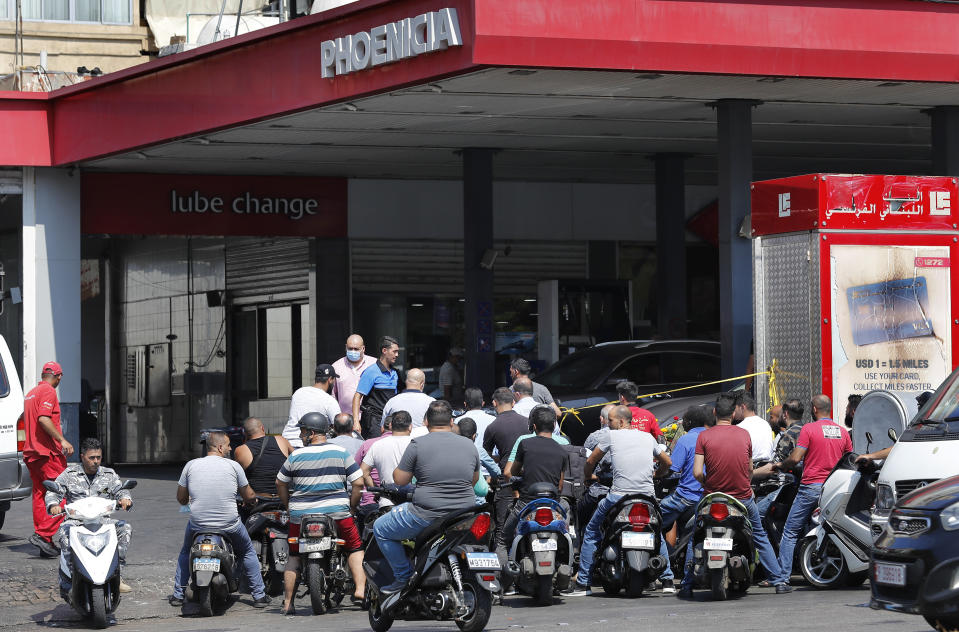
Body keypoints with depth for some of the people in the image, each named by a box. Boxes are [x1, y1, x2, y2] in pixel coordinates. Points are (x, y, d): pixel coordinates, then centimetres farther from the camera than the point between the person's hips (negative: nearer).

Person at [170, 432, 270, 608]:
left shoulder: (191, 466, -1)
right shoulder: (233, 466, -5)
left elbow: (181, 498, 7)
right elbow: (248, 496, 4)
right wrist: (253, 498, 28)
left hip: (198, 524, 1)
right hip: (229, 525, -1)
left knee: (185, 553, 30)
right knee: (247, 553, 25)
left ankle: (178, 595, 28)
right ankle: (259, 595, 24)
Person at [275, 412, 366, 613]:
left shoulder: (295, 456, 0)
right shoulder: (341, 453, 0)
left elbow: (281, 484, 8)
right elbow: (358, 483, -2)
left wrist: (289, 506, 22)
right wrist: (352, 508, 10)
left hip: (301, 514, 0)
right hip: (336, 512, 0)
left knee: (294, 555, 15)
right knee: (355, 549, 15)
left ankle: (288, 602, 10)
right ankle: (360, 591, -2)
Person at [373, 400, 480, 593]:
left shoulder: (418, 444, -6)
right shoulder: (469, 445, 8)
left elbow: (400, 479, -2)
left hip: (427, 515, -5)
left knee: (380, 529, 15)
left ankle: (403, 578, 10)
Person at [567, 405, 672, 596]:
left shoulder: (612, 436, 2)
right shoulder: (648, 437, 12)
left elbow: (590, 461, 11)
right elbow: (667, 462, 23)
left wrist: (588, 476, 32)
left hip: (618, 497, -3)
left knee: (591, 533, 12)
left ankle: (583, 583, 8)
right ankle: (667, 578, 23)